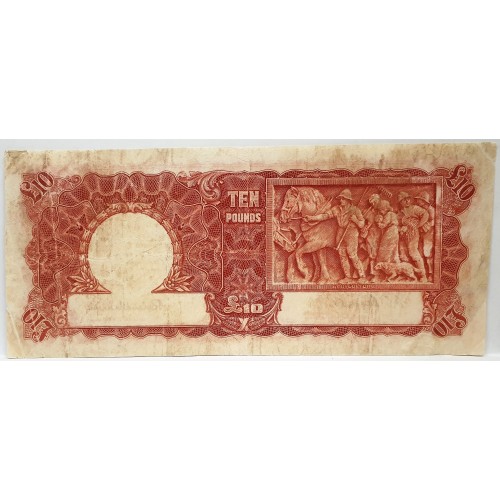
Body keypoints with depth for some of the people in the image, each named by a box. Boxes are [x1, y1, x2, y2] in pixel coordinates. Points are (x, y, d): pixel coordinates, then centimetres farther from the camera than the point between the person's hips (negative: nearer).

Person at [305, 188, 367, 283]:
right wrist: (311, 218, -11)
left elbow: (362, 224, -2)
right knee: (342, 256, 7)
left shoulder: (355, 210, -6)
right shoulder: (337, 209, 4)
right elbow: (325, 215, -2)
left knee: (353, 256, -6)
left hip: (351, 234, -5)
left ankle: (362, 276, 6)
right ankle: (348, 277, 18)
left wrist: (355, 219, -22)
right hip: (340, 234, 5)